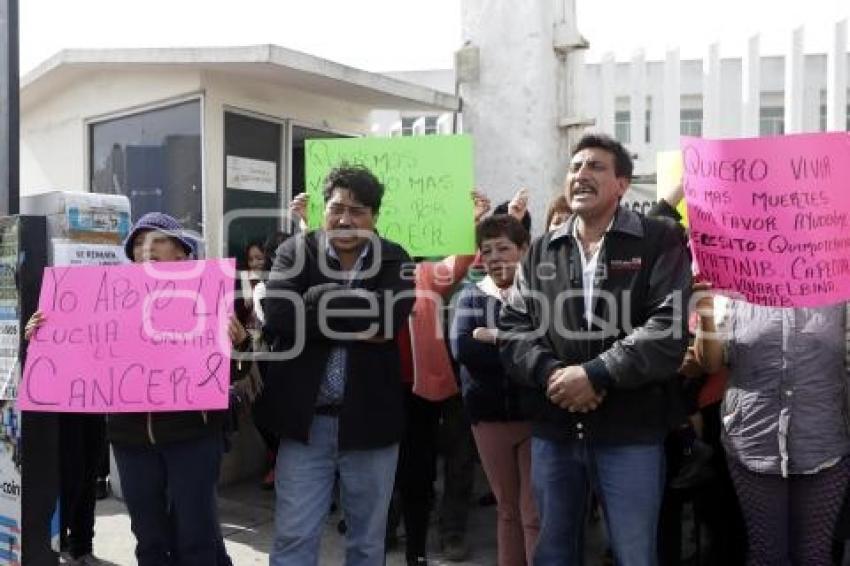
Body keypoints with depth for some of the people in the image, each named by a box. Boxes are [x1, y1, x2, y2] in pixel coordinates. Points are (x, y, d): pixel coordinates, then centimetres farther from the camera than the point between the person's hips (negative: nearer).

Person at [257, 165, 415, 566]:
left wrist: (322, 298, -17)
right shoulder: (295, 251, 0)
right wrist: (359, 324, -19)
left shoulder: (393, 260, -1)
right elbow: (277, 314, -19)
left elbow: (391, 315, -22)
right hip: (305, 419, 0)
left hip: (370, 419, 1)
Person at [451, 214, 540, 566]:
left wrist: (494, 336, -15)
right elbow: (462, 348, -10)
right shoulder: (471, 296, 6)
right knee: (507, 509, 16)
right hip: (490, 417, 3)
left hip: (538, 414, -3)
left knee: (536, 513, 0)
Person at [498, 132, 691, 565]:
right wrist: (550, 374, -14)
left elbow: (669, 327, -13)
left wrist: (594, 374, -19)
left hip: (630, 432, -3)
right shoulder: (541, 250, 10)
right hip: (552, 430, 4)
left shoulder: (658, 241, -2)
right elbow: (511, 327, 5)